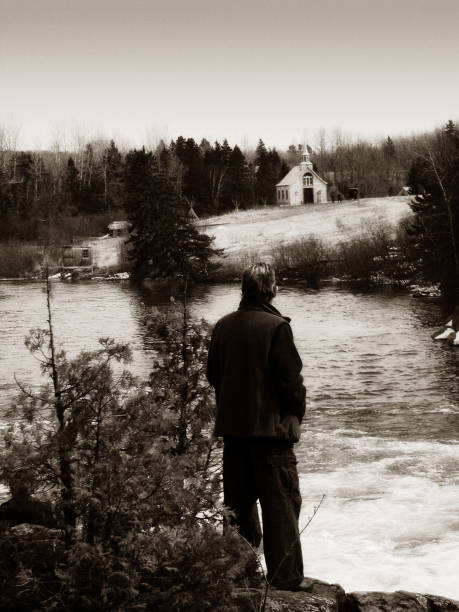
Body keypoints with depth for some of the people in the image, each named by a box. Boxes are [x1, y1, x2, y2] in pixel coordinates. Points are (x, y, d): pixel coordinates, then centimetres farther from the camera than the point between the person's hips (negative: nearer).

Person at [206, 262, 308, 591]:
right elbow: (291, 379, -13)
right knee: (280, 502, 1)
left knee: (239, 502, 14)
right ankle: (286, 576, 4)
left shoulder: (223, 325, 4)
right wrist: (298, 412, 3)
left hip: (232, 427, 6)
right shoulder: (276, 327, -14)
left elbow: (213, 373, 12)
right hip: (271, 426, -6)